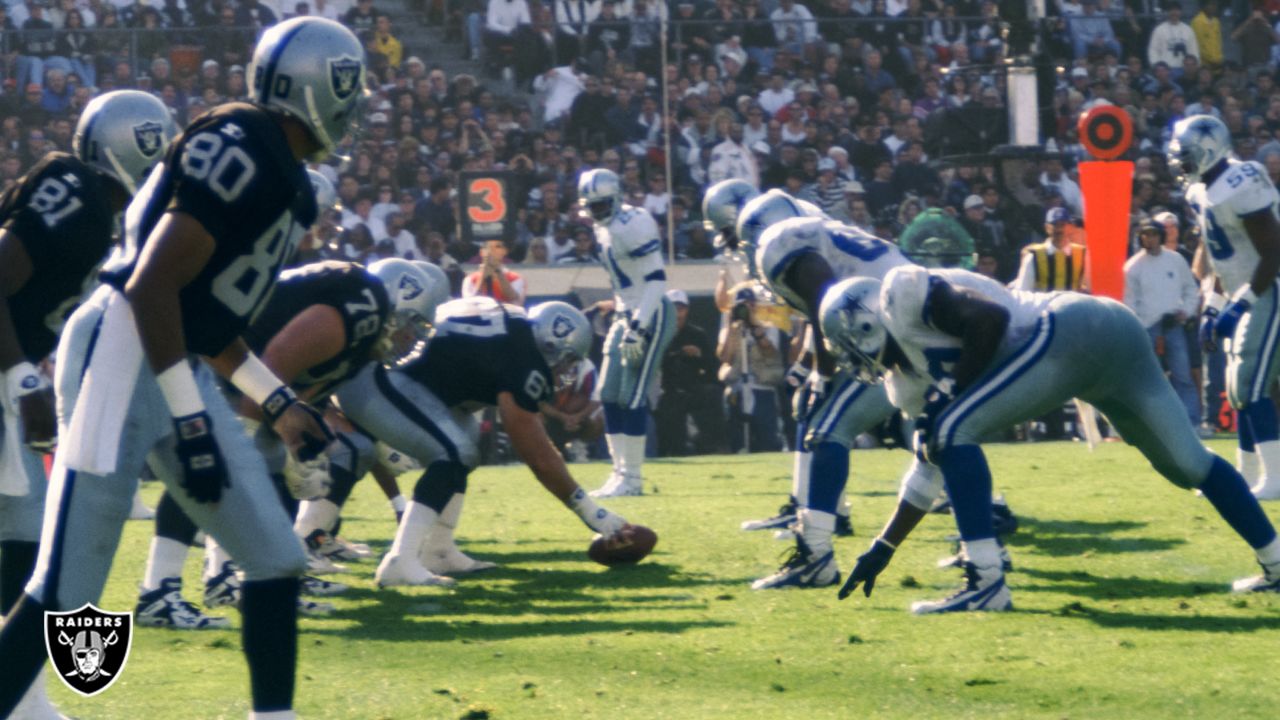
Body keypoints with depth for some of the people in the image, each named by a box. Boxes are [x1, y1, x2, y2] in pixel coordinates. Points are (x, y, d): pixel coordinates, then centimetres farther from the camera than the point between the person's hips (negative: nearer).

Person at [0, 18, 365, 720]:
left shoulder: (284, 177, 16)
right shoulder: (242, 149, -15)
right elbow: (152, 286, -21)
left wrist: (279, 403, 23)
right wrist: (190, 419, -21)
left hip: (178, 367, 10)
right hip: (120, 351, -10)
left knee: (276, 560, 10)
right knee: (63, 594, -12)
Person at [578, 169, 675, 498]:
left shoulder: (632, 225, -16)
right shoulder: (605, 229, 13)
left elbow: (656, 278, -20)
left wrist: (640, 324, -25)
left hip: (650, 315, -10)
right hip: (626, 315, 10)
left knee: (632, 398, -9)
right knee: (610, 397, 7)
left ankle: (631, 478, -4)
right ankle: (621, 473, 13)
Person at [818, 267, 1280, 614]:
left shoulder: (900, 294, -1)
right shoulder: (908, 375, 26)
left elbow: (989, 318, -14)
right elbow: (933, 468, 28)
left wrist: (950, 393, -7)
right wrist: (882, 549, 30)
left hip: (1069, 331, -11)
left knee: (952, 431, -11)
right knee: (1189, 465, 19)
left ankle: (986, 582, -13)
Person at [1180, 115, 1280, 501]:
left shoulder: (1240, 187, -22)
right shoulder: (1202, 191, 8)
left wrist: (1240, 305, -23)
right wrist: (1213, 308, 17)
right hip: (1243, 297, 10)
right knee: (1240, 390, 11)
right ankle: (1249, 476, 17)